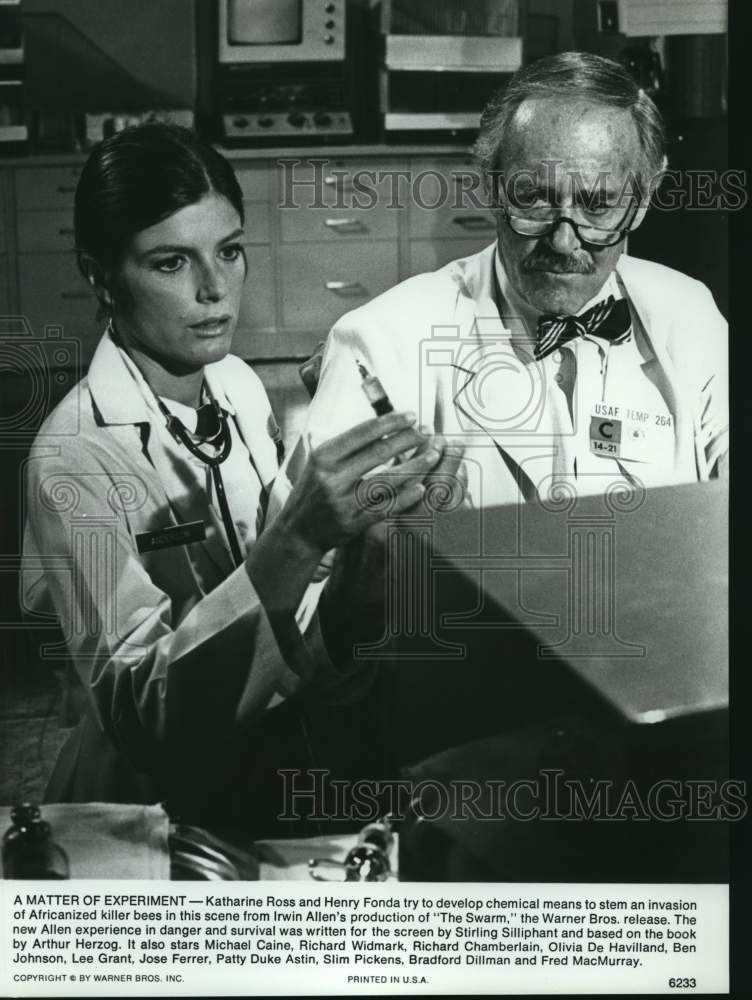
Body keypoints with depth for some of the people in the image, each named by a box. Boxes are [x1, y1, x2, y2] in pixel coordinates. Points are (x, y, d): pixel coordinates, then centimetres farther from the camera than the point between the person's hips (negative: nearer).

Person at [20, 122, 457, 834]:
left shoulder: (240, 386, 0)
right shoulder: (73, 459, -18)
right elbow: (136, 711, -26)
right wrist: (294, 543, -35)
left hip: (280, 754, 6)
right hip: (160, 794, -6)